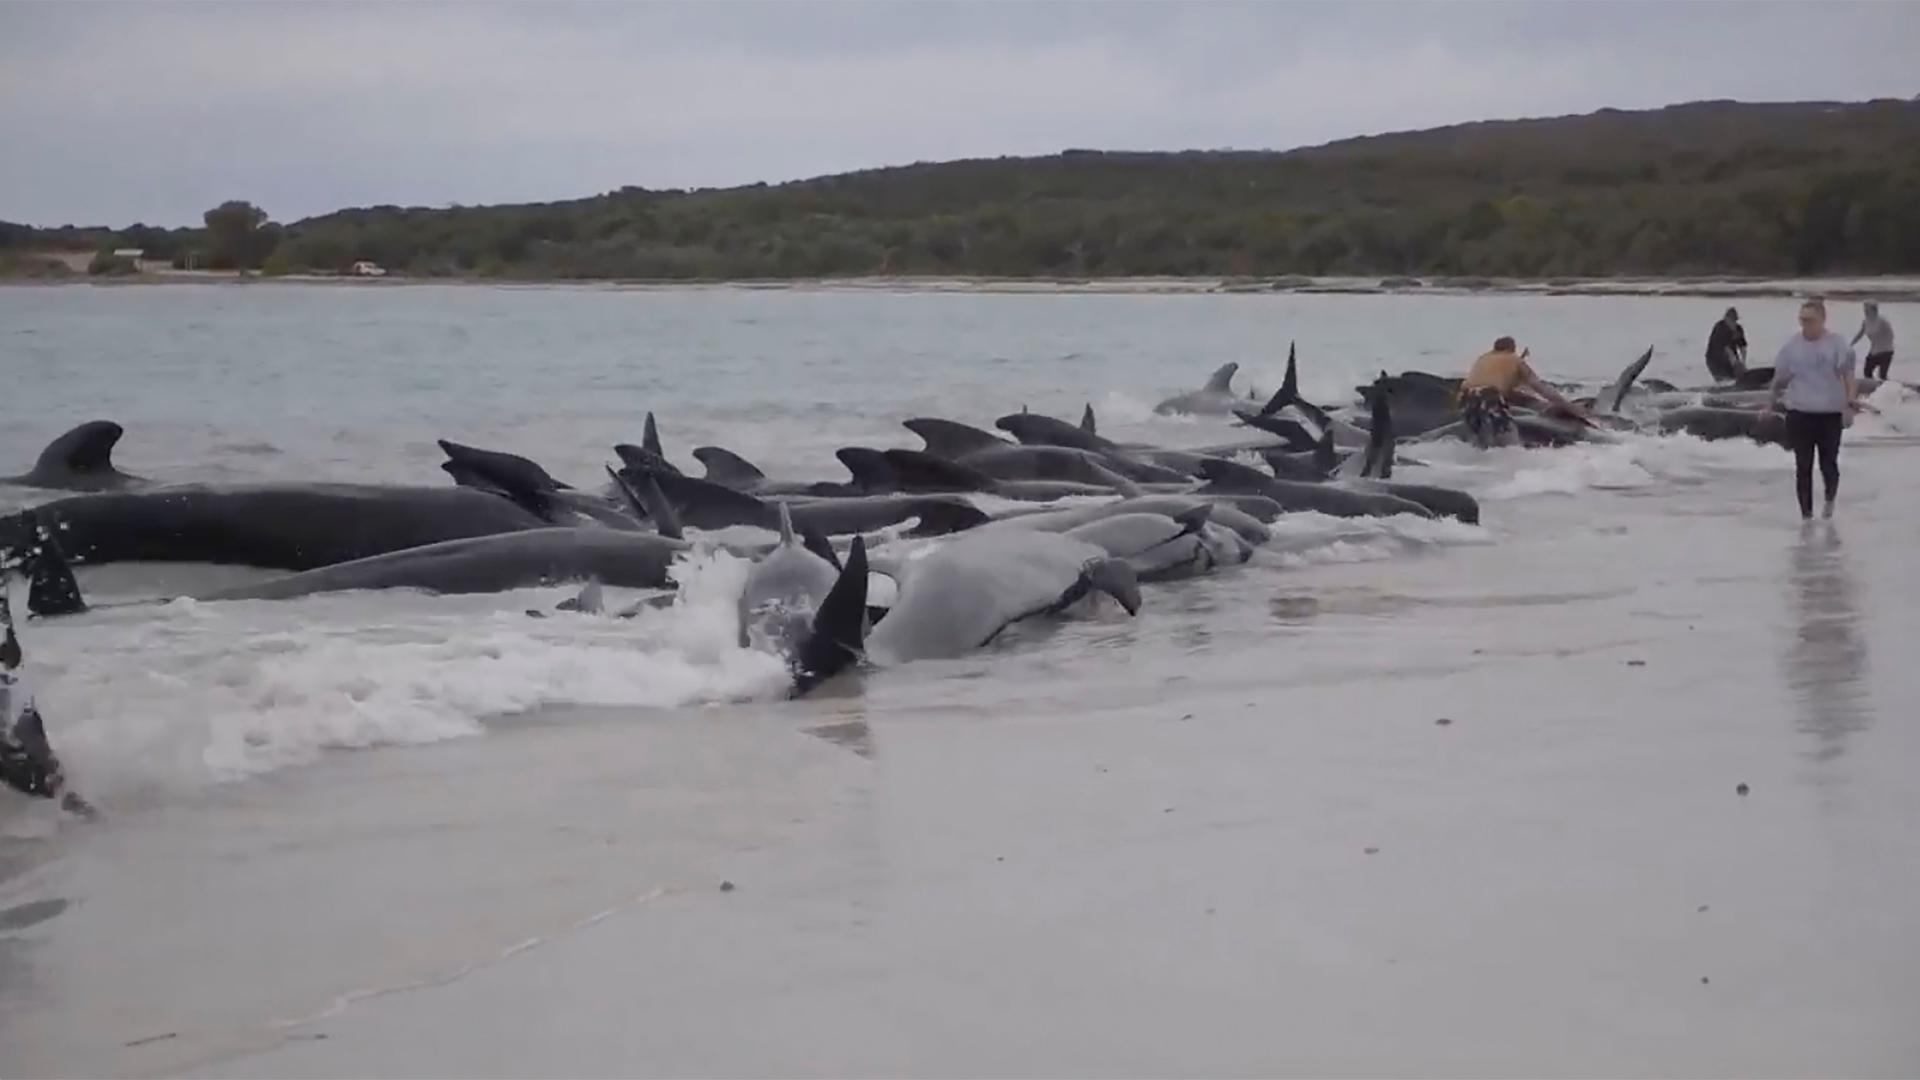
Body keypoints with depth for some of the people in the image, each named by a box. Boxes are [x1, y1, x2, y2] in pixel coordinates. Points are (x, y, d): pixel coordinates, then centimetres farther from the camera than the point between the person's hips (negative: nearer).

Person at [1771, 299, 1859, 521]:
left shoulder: (1837, 344, -4)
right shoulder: (1792, 345, 3)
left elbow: (1848, 375, -9)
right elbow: (1780, 377, 14)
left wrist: (1850, 404, -20)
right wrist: (1775, 399, 24)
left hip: (1830, 414, -2)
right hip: (1799, 413, 2)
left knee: (1829, 464, 3)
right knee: (1803, 467, 2)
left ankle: (1830, 499, 33)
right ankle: (1806, 515, 11)